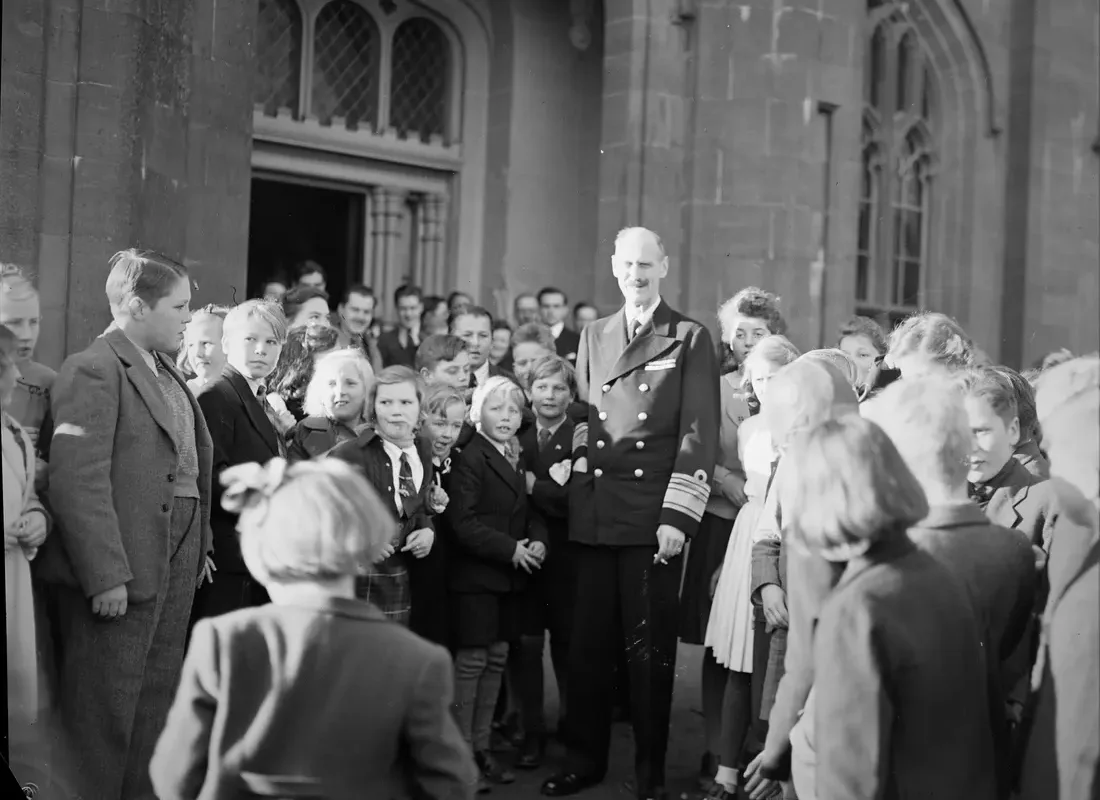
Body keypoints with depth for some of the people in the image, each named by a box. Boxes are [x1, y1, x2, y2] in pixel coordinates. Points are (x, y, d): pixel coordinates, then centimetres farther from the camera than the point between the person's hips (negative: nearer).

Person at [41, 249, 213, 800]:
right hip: (123, 566, -9)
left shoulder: (165, 371, 14)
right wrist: (105, 577, -22)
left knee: (156, 703, 17)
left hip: (176, 561, 9)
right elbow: (77, 482, -20)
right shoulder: (93, 371, -14)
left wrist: (198, 546, 10)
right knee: (104, 711, 1)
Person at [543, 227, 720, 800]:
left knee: (650, 646, 1)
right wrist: (577, 461, 6)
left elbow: (699, 435, -4)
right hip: (594, 515, 4)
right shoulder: (592, 336, 16)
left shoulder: (690, 339, 2)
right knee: (588, 642, 7)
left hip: (654, 518, -4)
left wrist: (677, 517, -11)